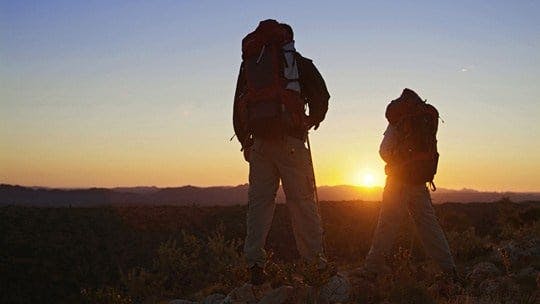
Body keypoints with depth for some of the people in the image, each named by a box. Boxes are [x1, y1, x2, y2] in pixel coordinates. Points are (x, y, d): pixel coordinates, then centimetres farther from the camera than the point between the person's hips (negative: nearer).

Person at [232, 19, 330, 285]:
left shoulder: (248, 64, 20)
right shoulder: (298, 61, 10)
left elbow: (238, 106, 18)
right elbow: (321, 96, 3)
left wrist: (245, 141, 22)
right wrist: (312, 122, 19)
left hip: (259, 142, 3)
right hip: (290, 141, -3)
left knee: (259, 202, 5)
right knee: (302, 201, -1)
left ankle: (255, 263, 0)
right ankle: (315, 261, -1)